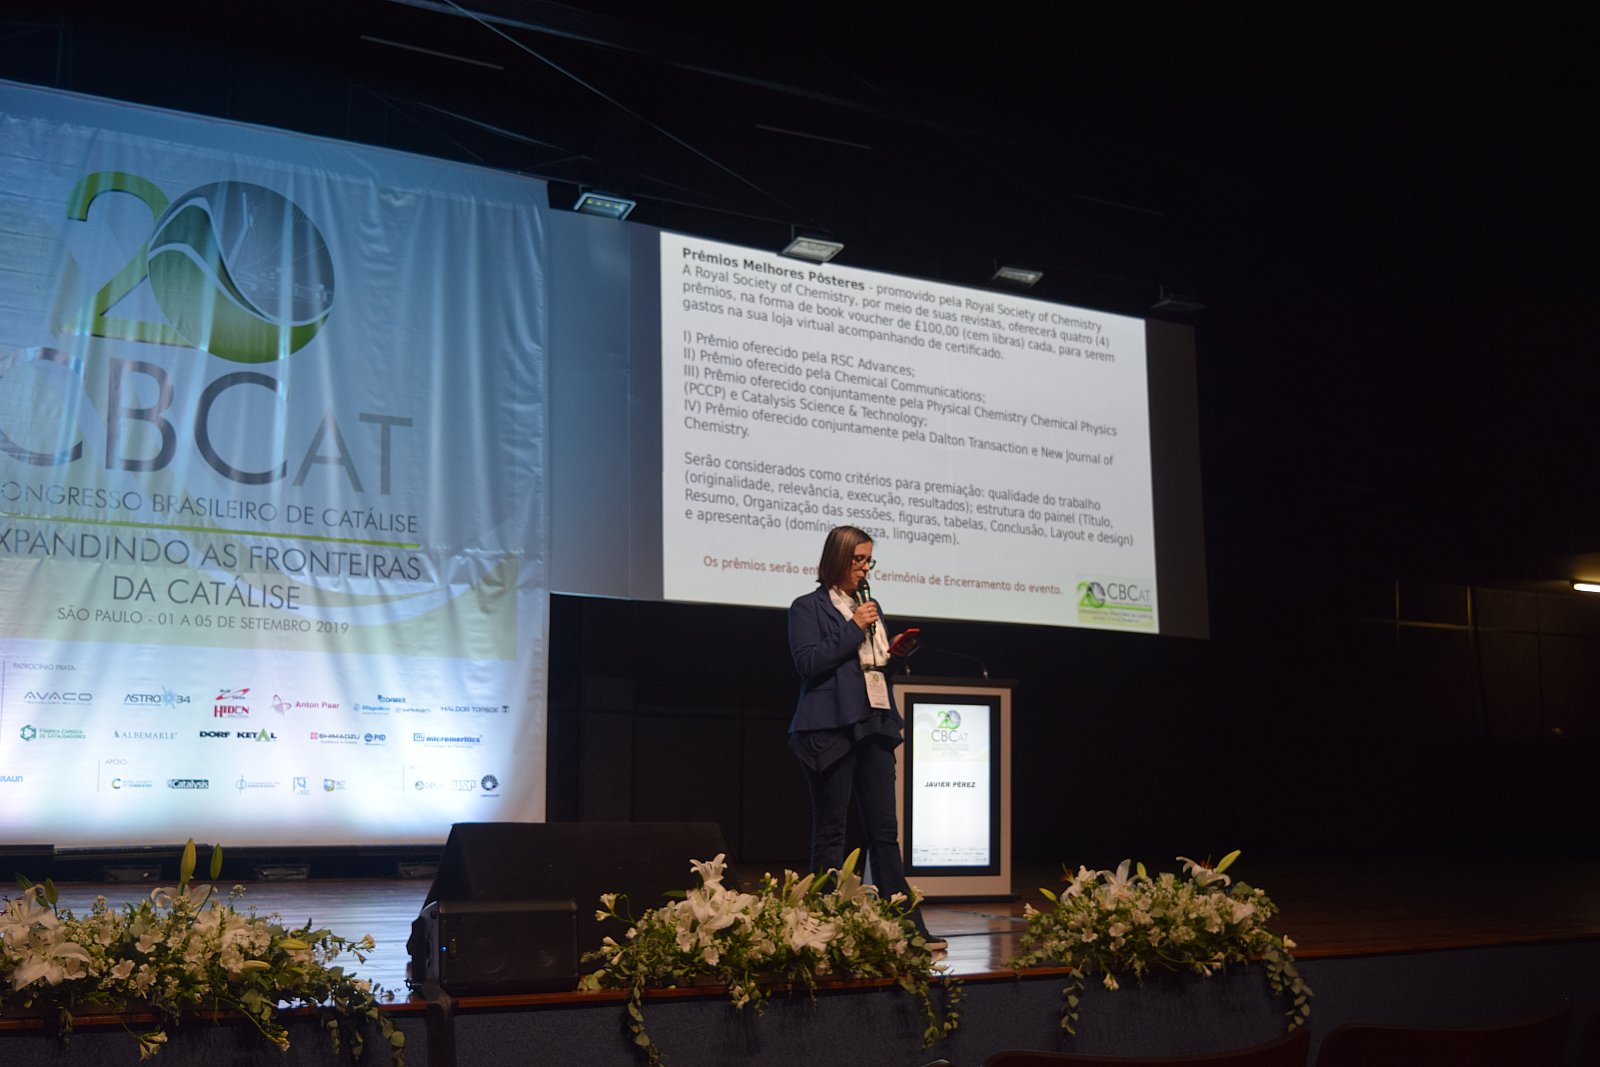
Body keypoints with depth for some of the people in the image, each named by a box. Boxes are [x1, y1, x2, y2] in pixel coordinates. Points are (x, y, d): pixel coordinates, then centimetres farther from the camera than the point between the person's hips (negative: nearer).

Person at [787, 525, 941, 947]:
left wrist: (893, 652, 5)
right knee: (830, 832, -1)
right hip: (831, 729, -6)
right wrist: (854, 628, -12)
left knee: (885, 830, 5)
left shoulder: (869, 606, 20)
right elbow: (808, 662, -13)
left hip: (874, 727, 7)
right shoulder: (807, 608, -1)